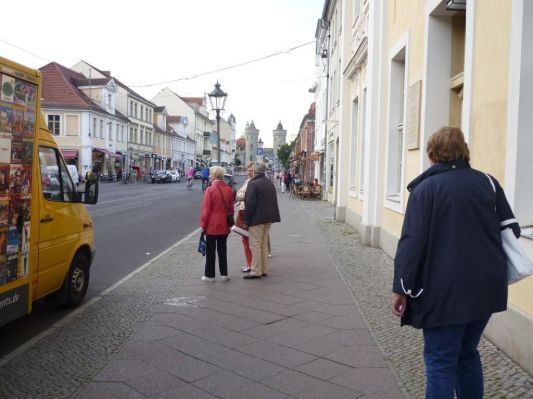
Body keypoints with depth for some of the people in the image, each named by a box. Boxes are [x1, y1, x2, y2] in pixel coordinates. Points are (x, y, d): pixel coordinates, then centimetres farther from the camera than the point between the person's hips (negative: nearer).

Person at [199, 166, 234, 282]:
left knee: (210, 251, 6)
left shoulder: (210, 190, -14)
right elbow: (231, 209, 7)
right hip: (224, 226, 4)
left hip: (211, 226, -4)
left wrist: (203, 224, -3)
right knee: (222, 250, 13)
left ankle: (210, 275, 11)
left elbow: (206, 209, -13)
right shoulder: (229, 190, 0)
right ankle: (224, 274, 16)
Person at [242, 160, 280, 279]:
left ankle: (256, 272, -1)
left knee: (255, 245, -2)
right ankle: (264, 270, 20)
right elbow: (273, 201, 16)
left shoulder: (253, 184, -15)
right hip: (269, 218, 8)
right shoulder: (270, 183, 11)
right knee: (264, 244, 16)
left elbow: (250, 204, -18)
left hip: (257, 219, -8)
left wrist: (246, 221, -12)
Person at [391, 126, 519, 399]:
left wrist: (401, 287, -11)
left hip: (445, 291, -5)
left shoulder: (426, 188, -7)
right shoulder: (488, 182, 7)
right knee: (467, 353, 22)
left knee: (440, 362, 3)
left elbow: (412, 241, -14)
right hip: (485, 288, 6)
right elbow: (511, 230, 12)